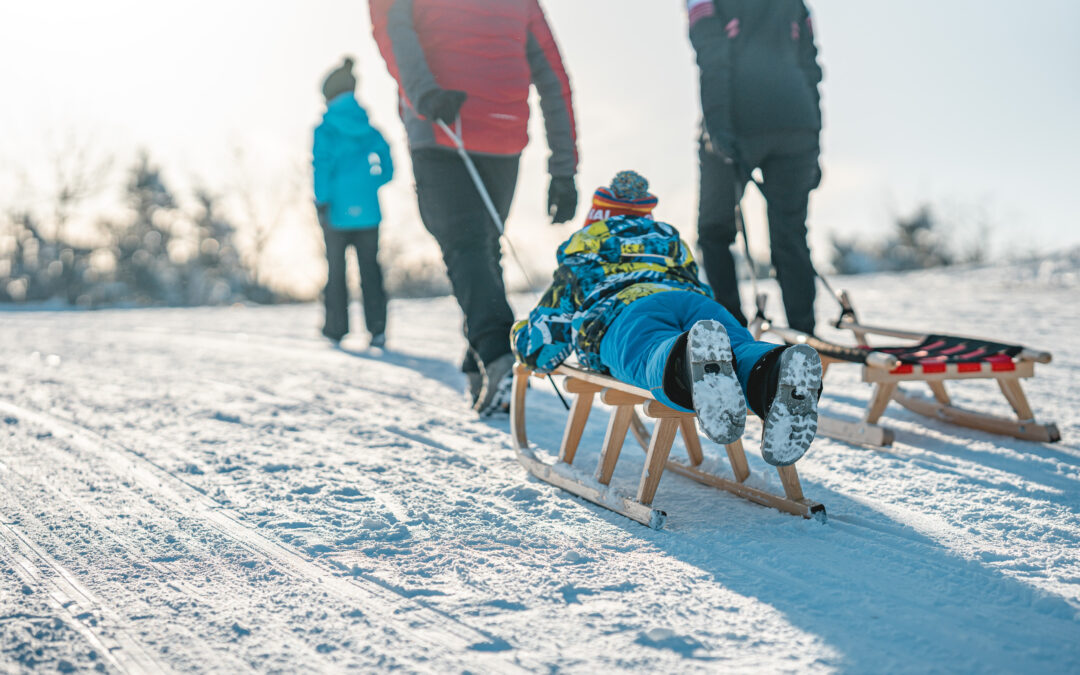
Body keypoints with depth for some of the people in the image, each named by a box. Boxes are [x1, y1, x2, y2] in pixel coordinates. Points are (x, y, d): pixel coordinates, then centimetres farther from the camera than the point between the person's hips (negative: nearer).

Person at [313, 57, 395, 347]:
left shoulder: (325, 129, -4)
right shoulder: (370, 129, 7)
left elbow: (322, 166, -12)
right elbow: (387, 166, 3)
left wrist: (322, 201, -13)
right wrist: (371, 184, 13)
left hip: (337, 210, -2)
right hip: (368, 210, 3)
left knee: (336, 266, 9)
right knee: (370, 267, 7)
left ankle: (337, 326, 11)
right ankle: (377, 327, -1)